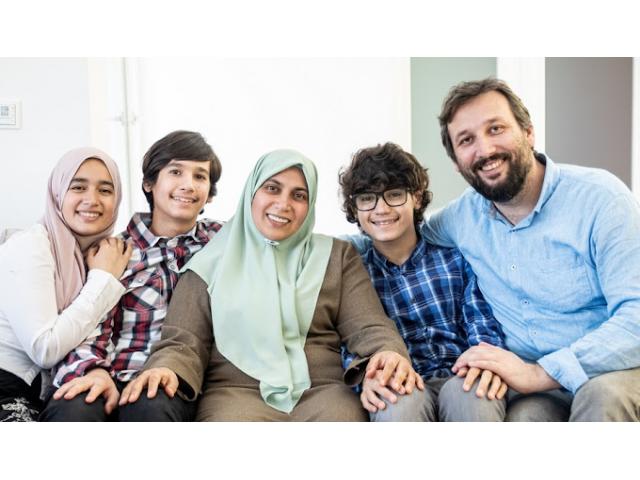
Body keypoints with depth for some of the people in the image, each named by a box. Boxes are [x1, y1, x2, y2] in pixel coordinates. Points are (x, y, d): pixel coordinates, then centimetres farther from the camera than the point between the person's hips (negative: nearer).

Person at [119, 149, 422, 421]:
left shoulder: (336, 255, 16)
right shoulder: (214, 261, 12)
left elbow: (367, 327, 6)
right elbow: (185, 340, 5)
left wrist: (390, 353, -18)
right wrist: (168, 368, -18)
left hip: (322, 390, 1)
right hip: (235, 391, -1)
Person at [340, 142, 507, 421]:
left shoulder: (455, 256, 10)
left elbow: (483, 325, 4)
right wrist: (367, 376, -22)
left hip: (461, 380, 1)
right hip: (403, 387, 0)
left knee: (473, 395, -35)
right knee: (400, 403, -36)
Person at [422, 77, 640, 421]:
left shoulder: (598, 196, -14)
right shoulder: (463, 215, 1)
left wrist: (540, 373, -30)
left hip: (612, 371, -2)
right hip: (532, 386, 2)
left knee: (604, 392, -35)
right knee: (522, 416, -31)